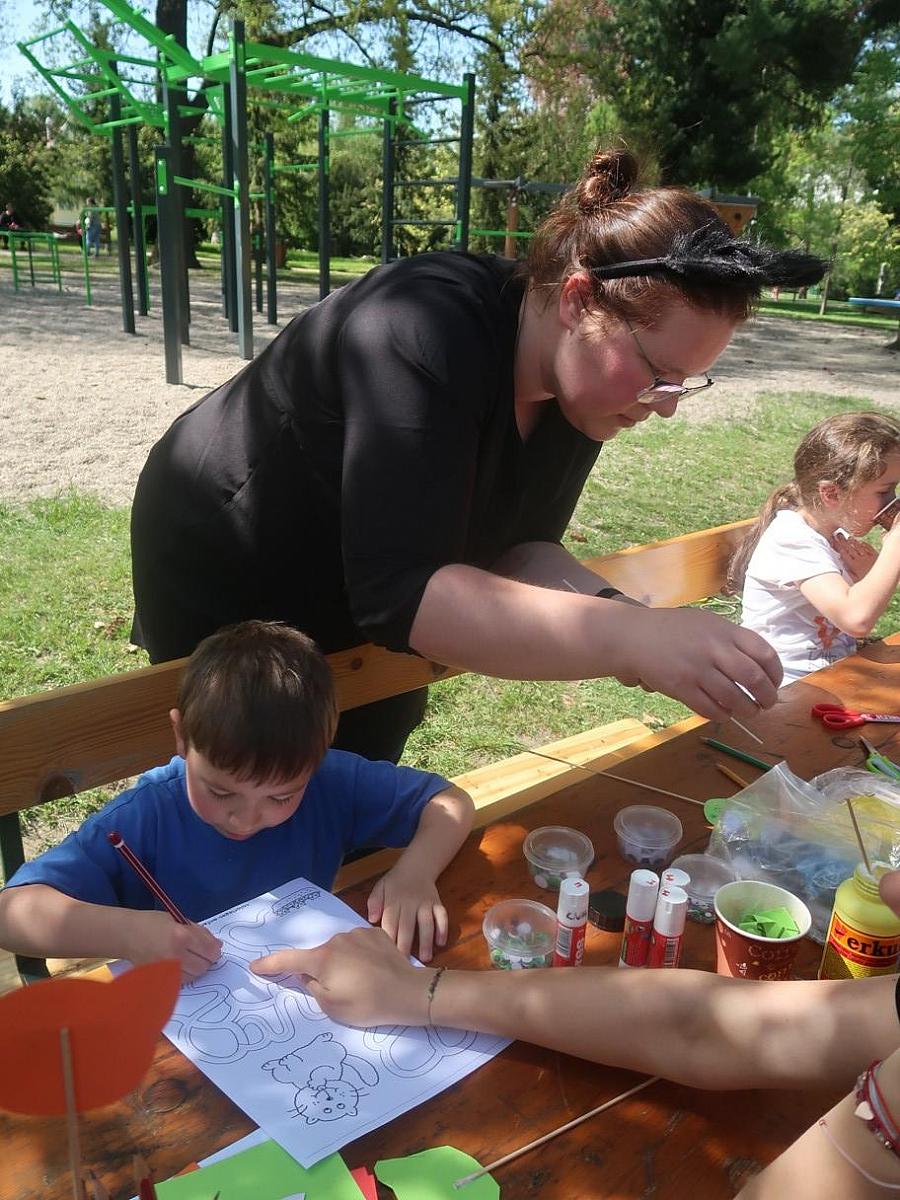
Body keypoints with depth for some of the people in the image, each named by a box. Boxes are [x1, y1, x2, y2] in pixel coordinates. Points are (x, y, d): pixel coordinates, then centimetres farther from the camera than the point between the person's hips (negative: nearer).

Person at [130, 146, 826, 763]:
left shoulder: (582, 377, -13)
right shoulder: (425, 334, -36)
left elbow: (516, 545, -10)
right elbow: (397, 591, -44)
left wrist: (628, 623, -29)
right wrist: (629, 636, -52)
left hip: (361, 609, 6)